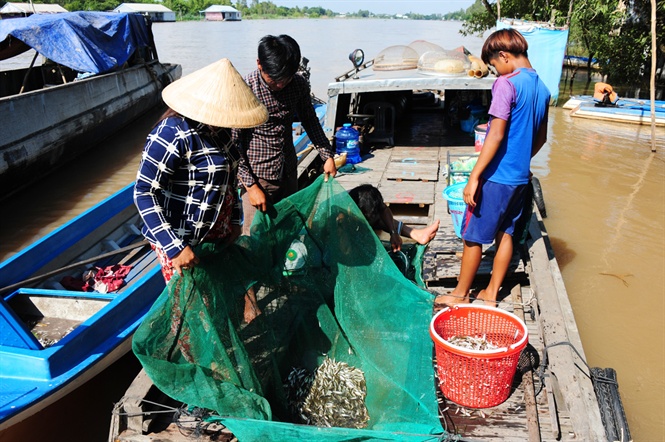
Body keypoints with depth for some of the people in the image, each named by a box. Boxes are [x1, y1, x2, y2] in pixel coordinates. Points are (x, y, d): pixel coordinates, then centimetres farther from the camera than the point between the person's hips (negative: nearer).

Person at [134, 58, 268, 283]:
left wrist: (235, 220, 13)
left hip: (220, 231, 8)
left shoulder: (217, 128, 1)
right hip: (184, 240, -7)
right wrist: (175, 247, -26)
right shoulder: (173, 133, -23)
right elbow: (144, 193, -23)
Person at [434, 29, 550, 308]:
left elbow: (496, 135, -22)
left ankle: (461, 293, 19)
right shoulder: (542, 88, 9)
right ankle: (491, 293, 26)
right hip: (520, 177, 8)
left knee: (473, 235, 5)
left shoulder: (507, 83, -16)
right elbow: (541, 137, 17)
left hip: (496, 176, -8)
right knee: (505, 233, 15)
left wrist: (474, 177, -20)